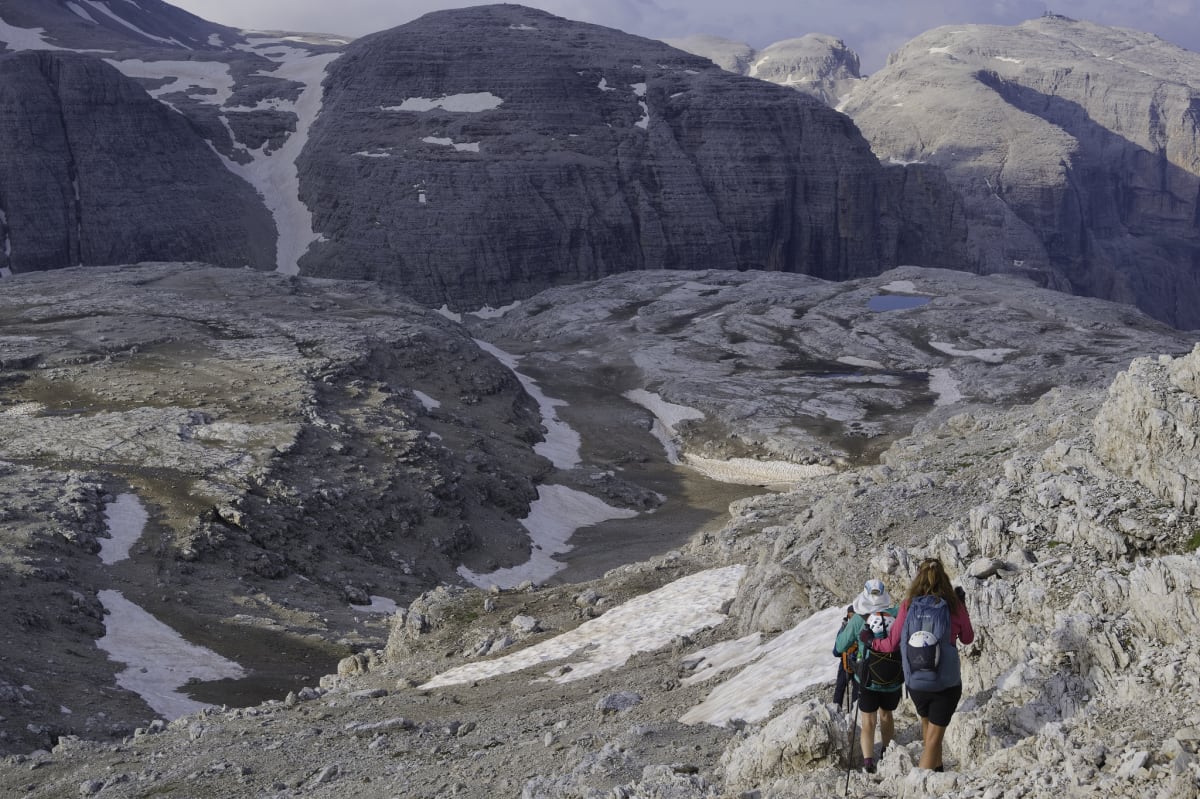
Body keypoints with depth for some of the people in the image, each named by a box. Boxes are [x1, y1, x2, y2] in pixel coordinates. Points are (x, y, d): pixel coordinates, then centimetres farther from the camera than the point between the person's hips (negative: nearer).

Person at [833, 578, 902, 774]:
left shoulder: (857, 620, -13)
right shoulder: (897, 614, -10)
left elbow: (840, 647, -1)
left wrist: (843, 626, 13)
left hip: (868, 682, -2)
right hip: (894, 682, 2)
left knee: (868, 723, 7)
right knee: (886, 715, 24)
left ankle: (868, 760, -11)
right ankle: (886, 754, 41)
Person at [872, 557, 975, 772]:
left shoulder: (908, 605, -9)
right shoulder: (954, 605, -9)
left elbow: (892, 644, -3)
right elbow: (967, 638, 8)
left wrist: (873, 644, 16)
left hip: (915, 682, 2)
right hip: (947, 683, -2)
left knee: (927, 722, 28)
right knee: (934, 736, 5)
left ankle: (937, 769, 42)